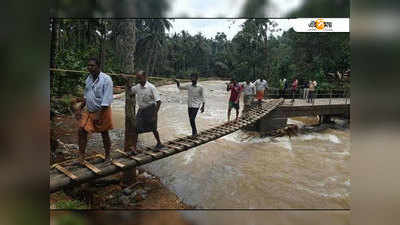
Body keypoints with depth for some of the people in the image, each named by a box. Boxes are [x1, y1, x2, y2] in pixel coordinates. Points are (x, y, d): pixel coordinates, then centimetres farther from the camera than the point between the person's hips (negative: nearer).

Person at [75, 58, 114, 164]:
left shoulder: (106, 79, -18)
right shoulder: (89, 78, 5)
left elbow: (106, 100, -22)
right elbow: (86, 96, 17)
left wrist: (99, 116, -24)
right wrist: (80, 109, 12)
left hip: (102, 111, -6)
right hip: (89, 110, 6)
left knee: (104, 134, 6)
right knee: (81, 130, -1)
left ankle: (107, 156, 24)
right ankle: (81, 156, 13)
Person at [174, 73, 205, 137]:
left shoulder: (200, 88, -7)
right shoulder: (188, 86, 4)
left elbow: (202, 97, -2)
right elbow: (180, 87, 13)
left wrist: (203, 107, -7)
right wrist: (177, 82, -6)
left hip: (196, 106, -5)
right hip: (189, 106, 5)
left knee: (192, 119, -14)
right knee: (191, 119, 9)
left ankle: (194, 132, 6)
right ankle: (194, 132, 26)